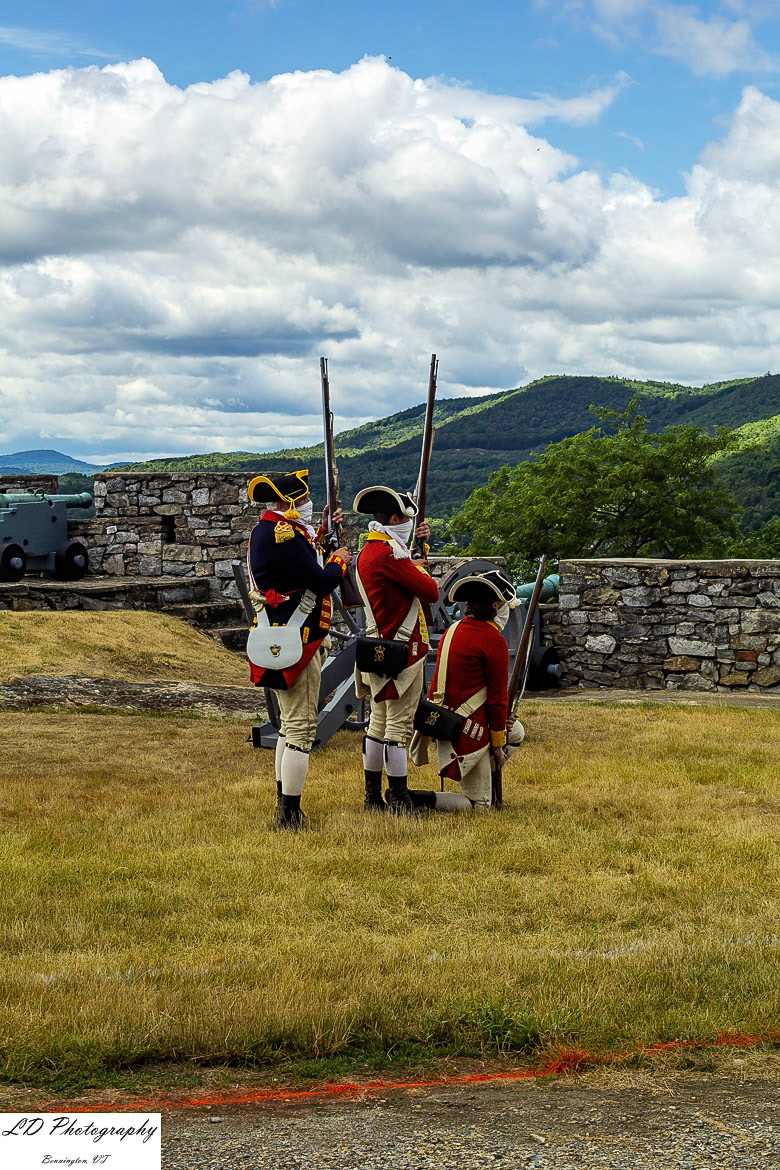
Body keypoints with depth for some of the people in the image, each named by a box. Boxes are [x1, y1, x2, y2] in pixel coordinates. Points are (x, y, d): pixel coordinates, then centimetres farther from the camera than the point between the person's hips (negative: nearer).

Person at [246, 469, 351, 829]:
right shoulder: (282, 535, -20)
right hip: (295, 644, -11)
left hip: (287, 641, 11)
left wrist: (320, 537, 17)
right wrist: (339, 560, -1)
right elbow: (322, 582, -20)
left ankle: (283, 807, 28)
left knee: (292, 723, 19)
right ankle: (290, 816, -5)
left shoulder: (270, 530, 13)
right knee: (301, 726, -7)